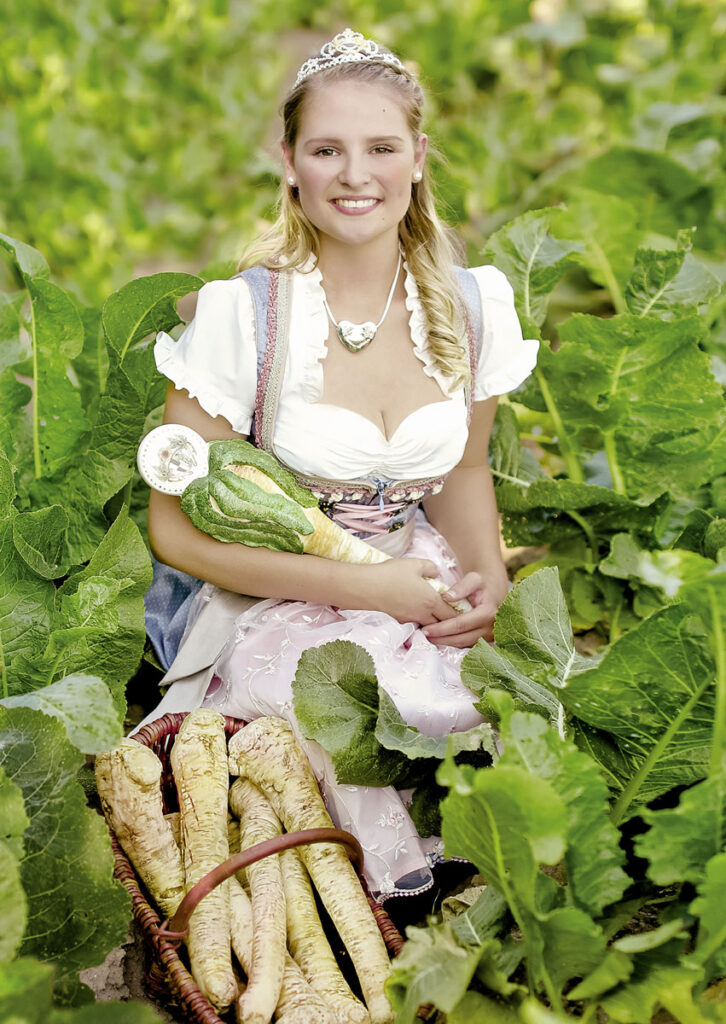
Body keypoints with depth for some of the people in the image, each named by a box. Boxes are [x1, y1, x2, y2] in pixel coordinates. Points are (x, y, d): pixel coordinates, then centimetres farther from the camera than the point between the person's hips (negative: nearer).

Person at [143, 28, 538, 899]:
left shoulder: (473, 304, 1)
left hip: (426, 597, 4)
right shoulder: (239, 314, -12)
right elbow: (177, 530, -8)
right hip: (277, 608, -4)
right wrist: (365, 587, -14)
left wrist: (489, 576, -6)